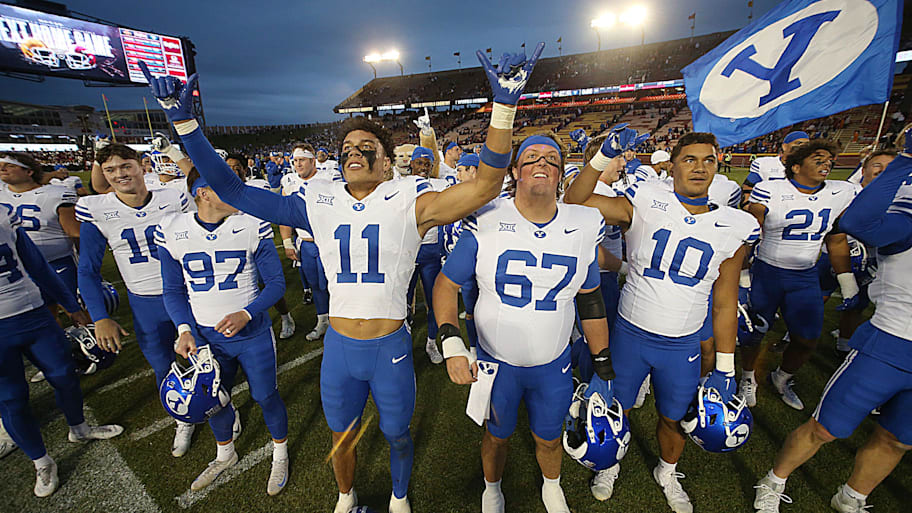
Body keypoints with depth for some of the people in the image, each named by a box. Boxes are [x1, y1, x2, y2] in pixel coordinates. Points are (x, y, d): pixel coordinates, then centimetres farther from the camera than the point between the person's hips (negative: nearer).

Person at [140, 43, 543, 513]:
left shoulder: (409, 202, -11)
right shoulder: (319, 203, -2)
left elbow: (485, 185, -21)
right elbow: (232, 191, -1)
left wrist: (504, 106, -30)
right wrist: (183, 121, -6)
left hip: (391, 349, -2)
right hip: (338, 349, 3)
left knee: (397, 435, 23)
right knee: (341, 436, 27)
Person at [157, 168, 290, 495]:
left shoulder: (253, 226, -12)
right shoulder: (171, 231, -4)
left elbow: (276, 282, -8)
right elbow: (173, 290, 5)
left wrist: (246, 314, -23)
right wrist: (184, 329, -9)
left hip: (252, 333, -2)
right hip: (205, 337, 3)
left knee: (265, 396, 10)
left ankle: (280, 453, 38)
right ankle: (225, 454, 50)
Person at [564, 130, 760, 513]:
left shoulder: (734, 227, -2)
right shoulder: (645, 204, -11)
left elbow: (725, 303, 4)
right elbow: (573, 204, -18)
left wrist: (725, 367, 5)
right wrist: (605, 157, -30)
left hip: (683, 346, 3)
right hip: (630, 335, -2)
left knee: (675, 419, 21)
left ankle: (667, 473, 54)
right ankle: (609, 464, 48)